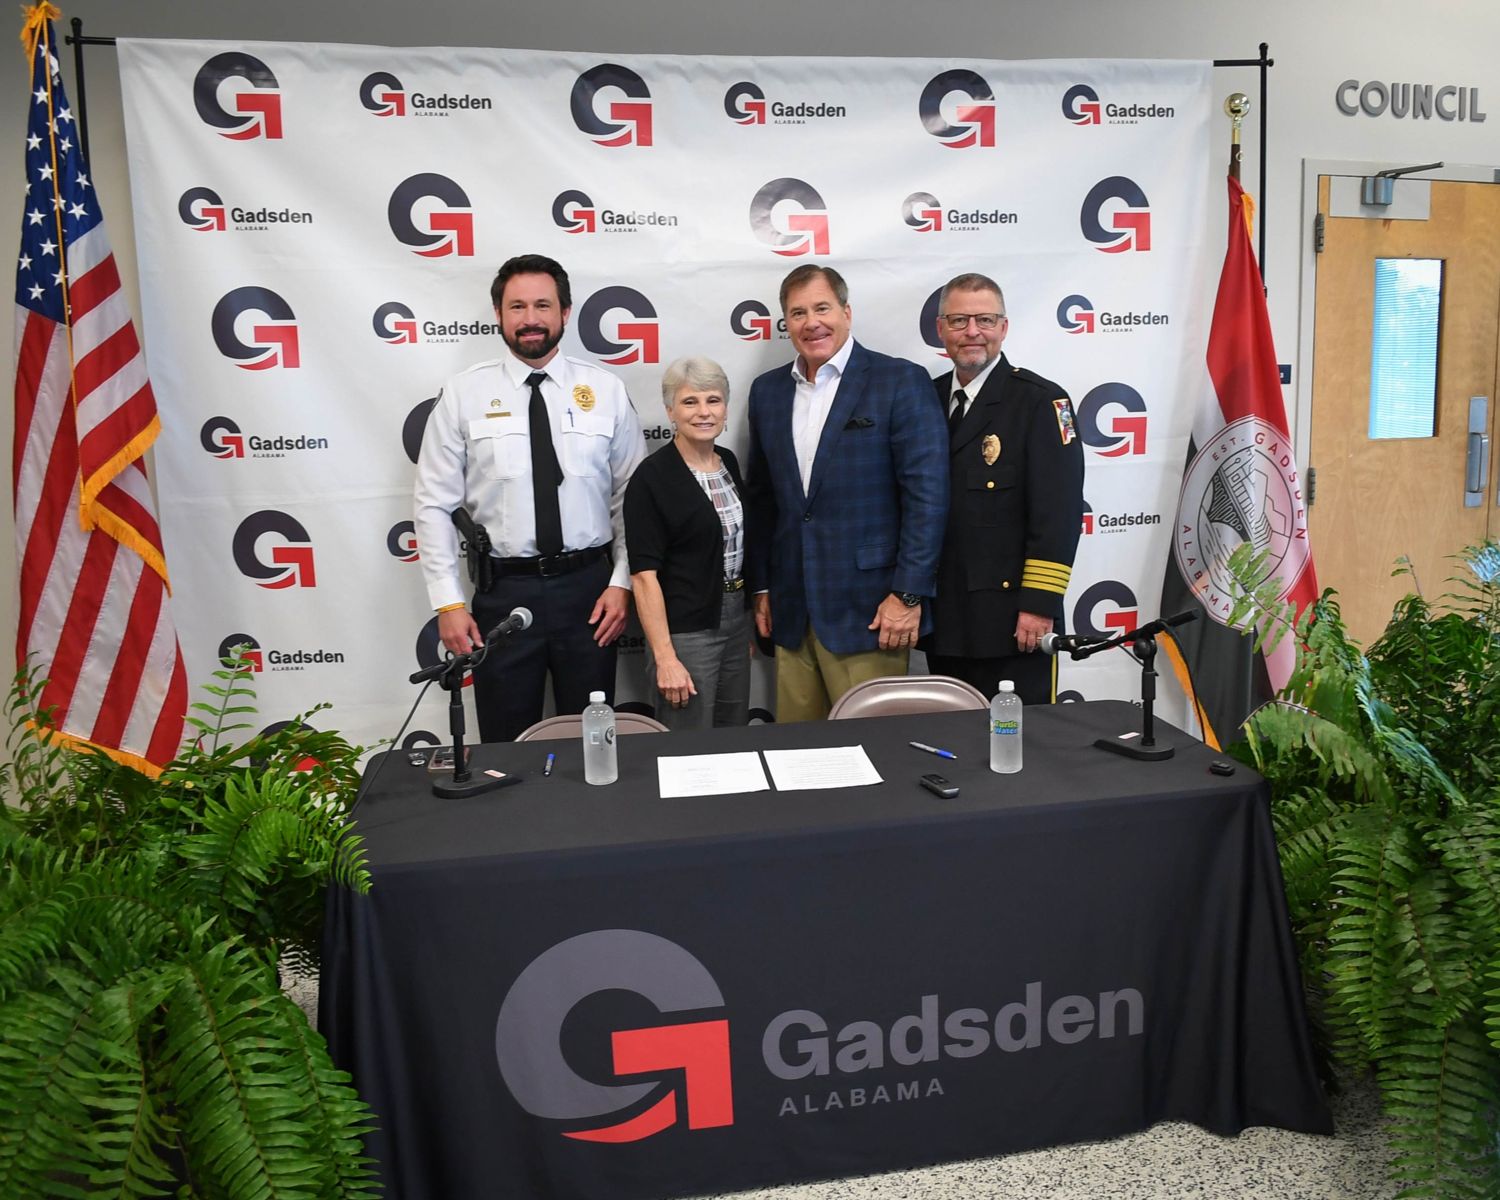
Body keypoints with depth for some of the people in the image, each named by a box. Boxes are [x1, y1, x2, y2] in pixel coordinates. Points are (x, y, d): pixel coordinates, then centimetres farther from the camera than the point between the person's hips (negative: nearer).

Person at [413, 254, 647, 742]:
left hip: (588, 587, 1)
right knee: (506, 748, 10)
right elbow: (434, 506, -1)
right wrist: (448, 602, -6)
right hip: (504, 591, -1)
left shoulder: (606, 390, 2)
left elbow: (633, 497, 4)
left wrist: (622, 582, -3)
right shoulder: (463, 394, -1)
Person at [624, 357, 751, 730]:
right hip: (684, 629, -7)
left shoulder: (729, 463, 7)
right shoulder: (651, 478, -14)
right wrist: (665, 658, -20)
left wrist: (753, 612, 12)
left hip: (737, 620, 7)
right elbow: (644, 575, -17)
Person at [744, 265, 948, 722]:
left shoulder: (900, 381, -5)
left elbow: (927, 494, -9)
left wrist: (909, 594, -13)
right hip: (792, 612, 5)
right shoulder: (767, 391, 12)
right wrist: (761, 586, 13)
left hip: (868, 610, -5)